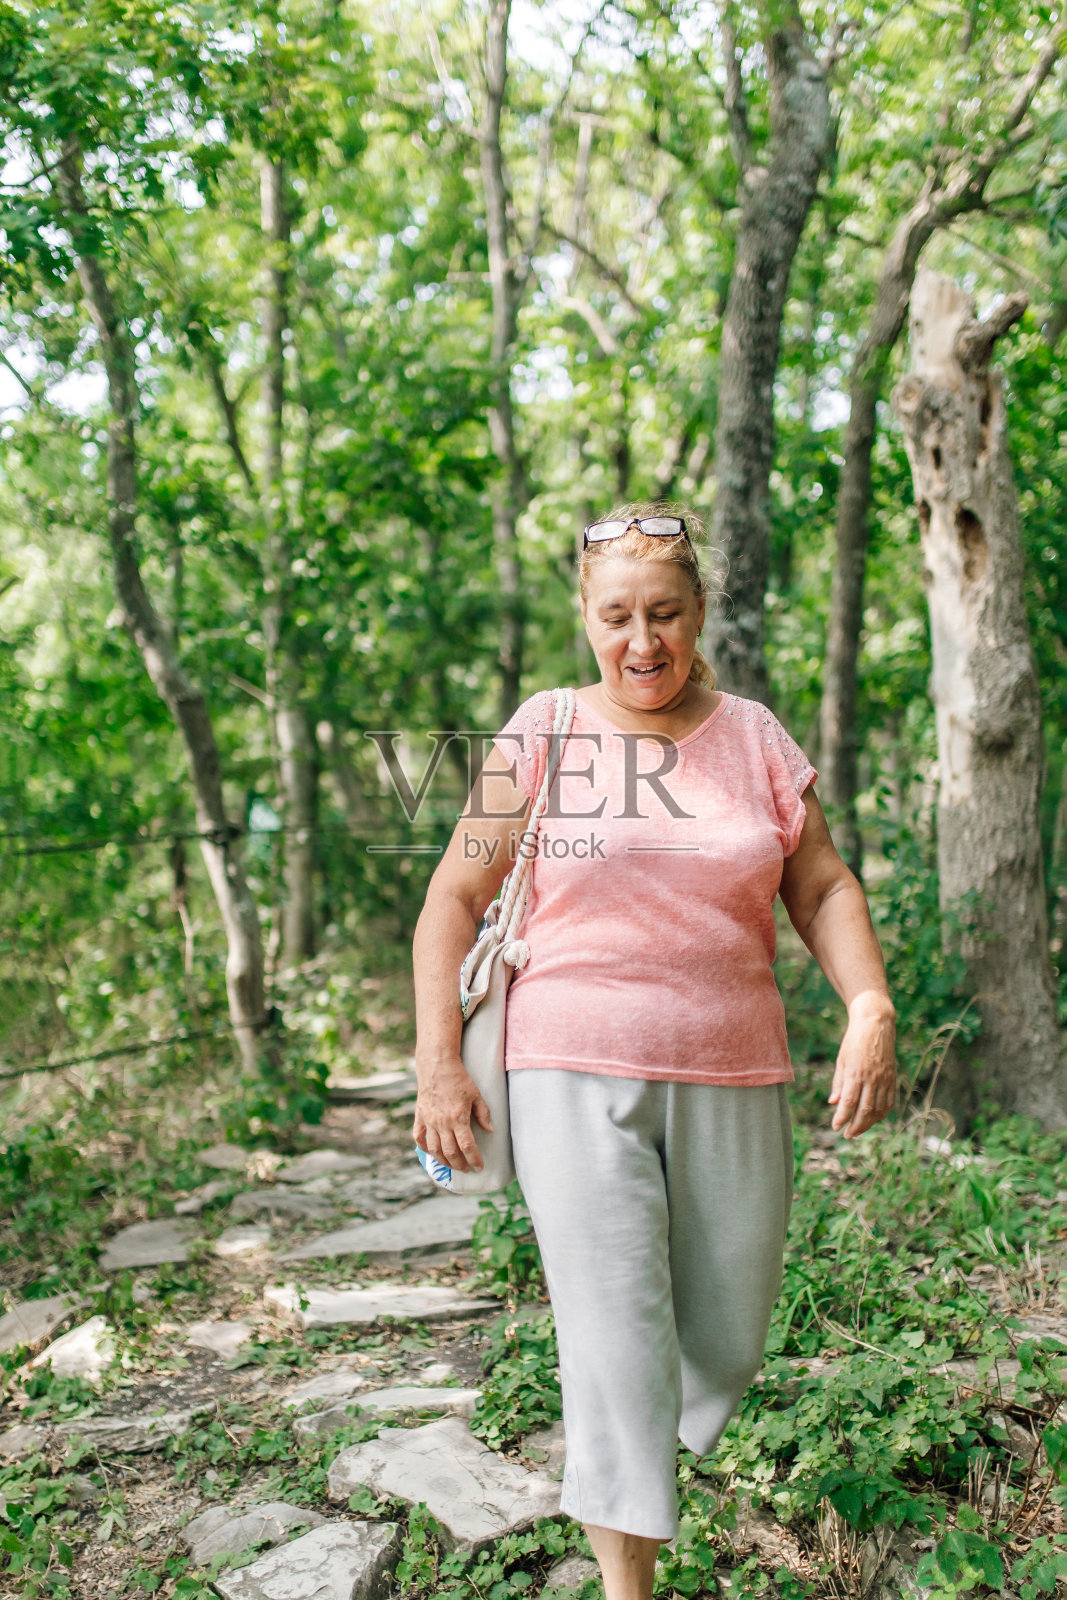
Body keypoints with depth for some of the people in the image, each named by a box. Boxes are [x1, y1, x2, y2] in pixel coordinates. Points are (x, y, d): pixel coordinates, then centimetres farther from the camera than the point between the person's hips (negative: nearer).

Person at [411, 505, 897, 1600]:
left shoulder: (752, 736, 7)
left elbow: (824, 892, 9)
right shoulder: (541, 735, 0)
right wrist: (438, 1063, -7)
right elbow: (454, 899, 1)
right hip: (577, 1075, -3)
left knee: (725, 1346, 12)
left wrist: (871, 1012, -8)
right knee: (618, 1344, -5)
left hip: (731, 1081, 3)